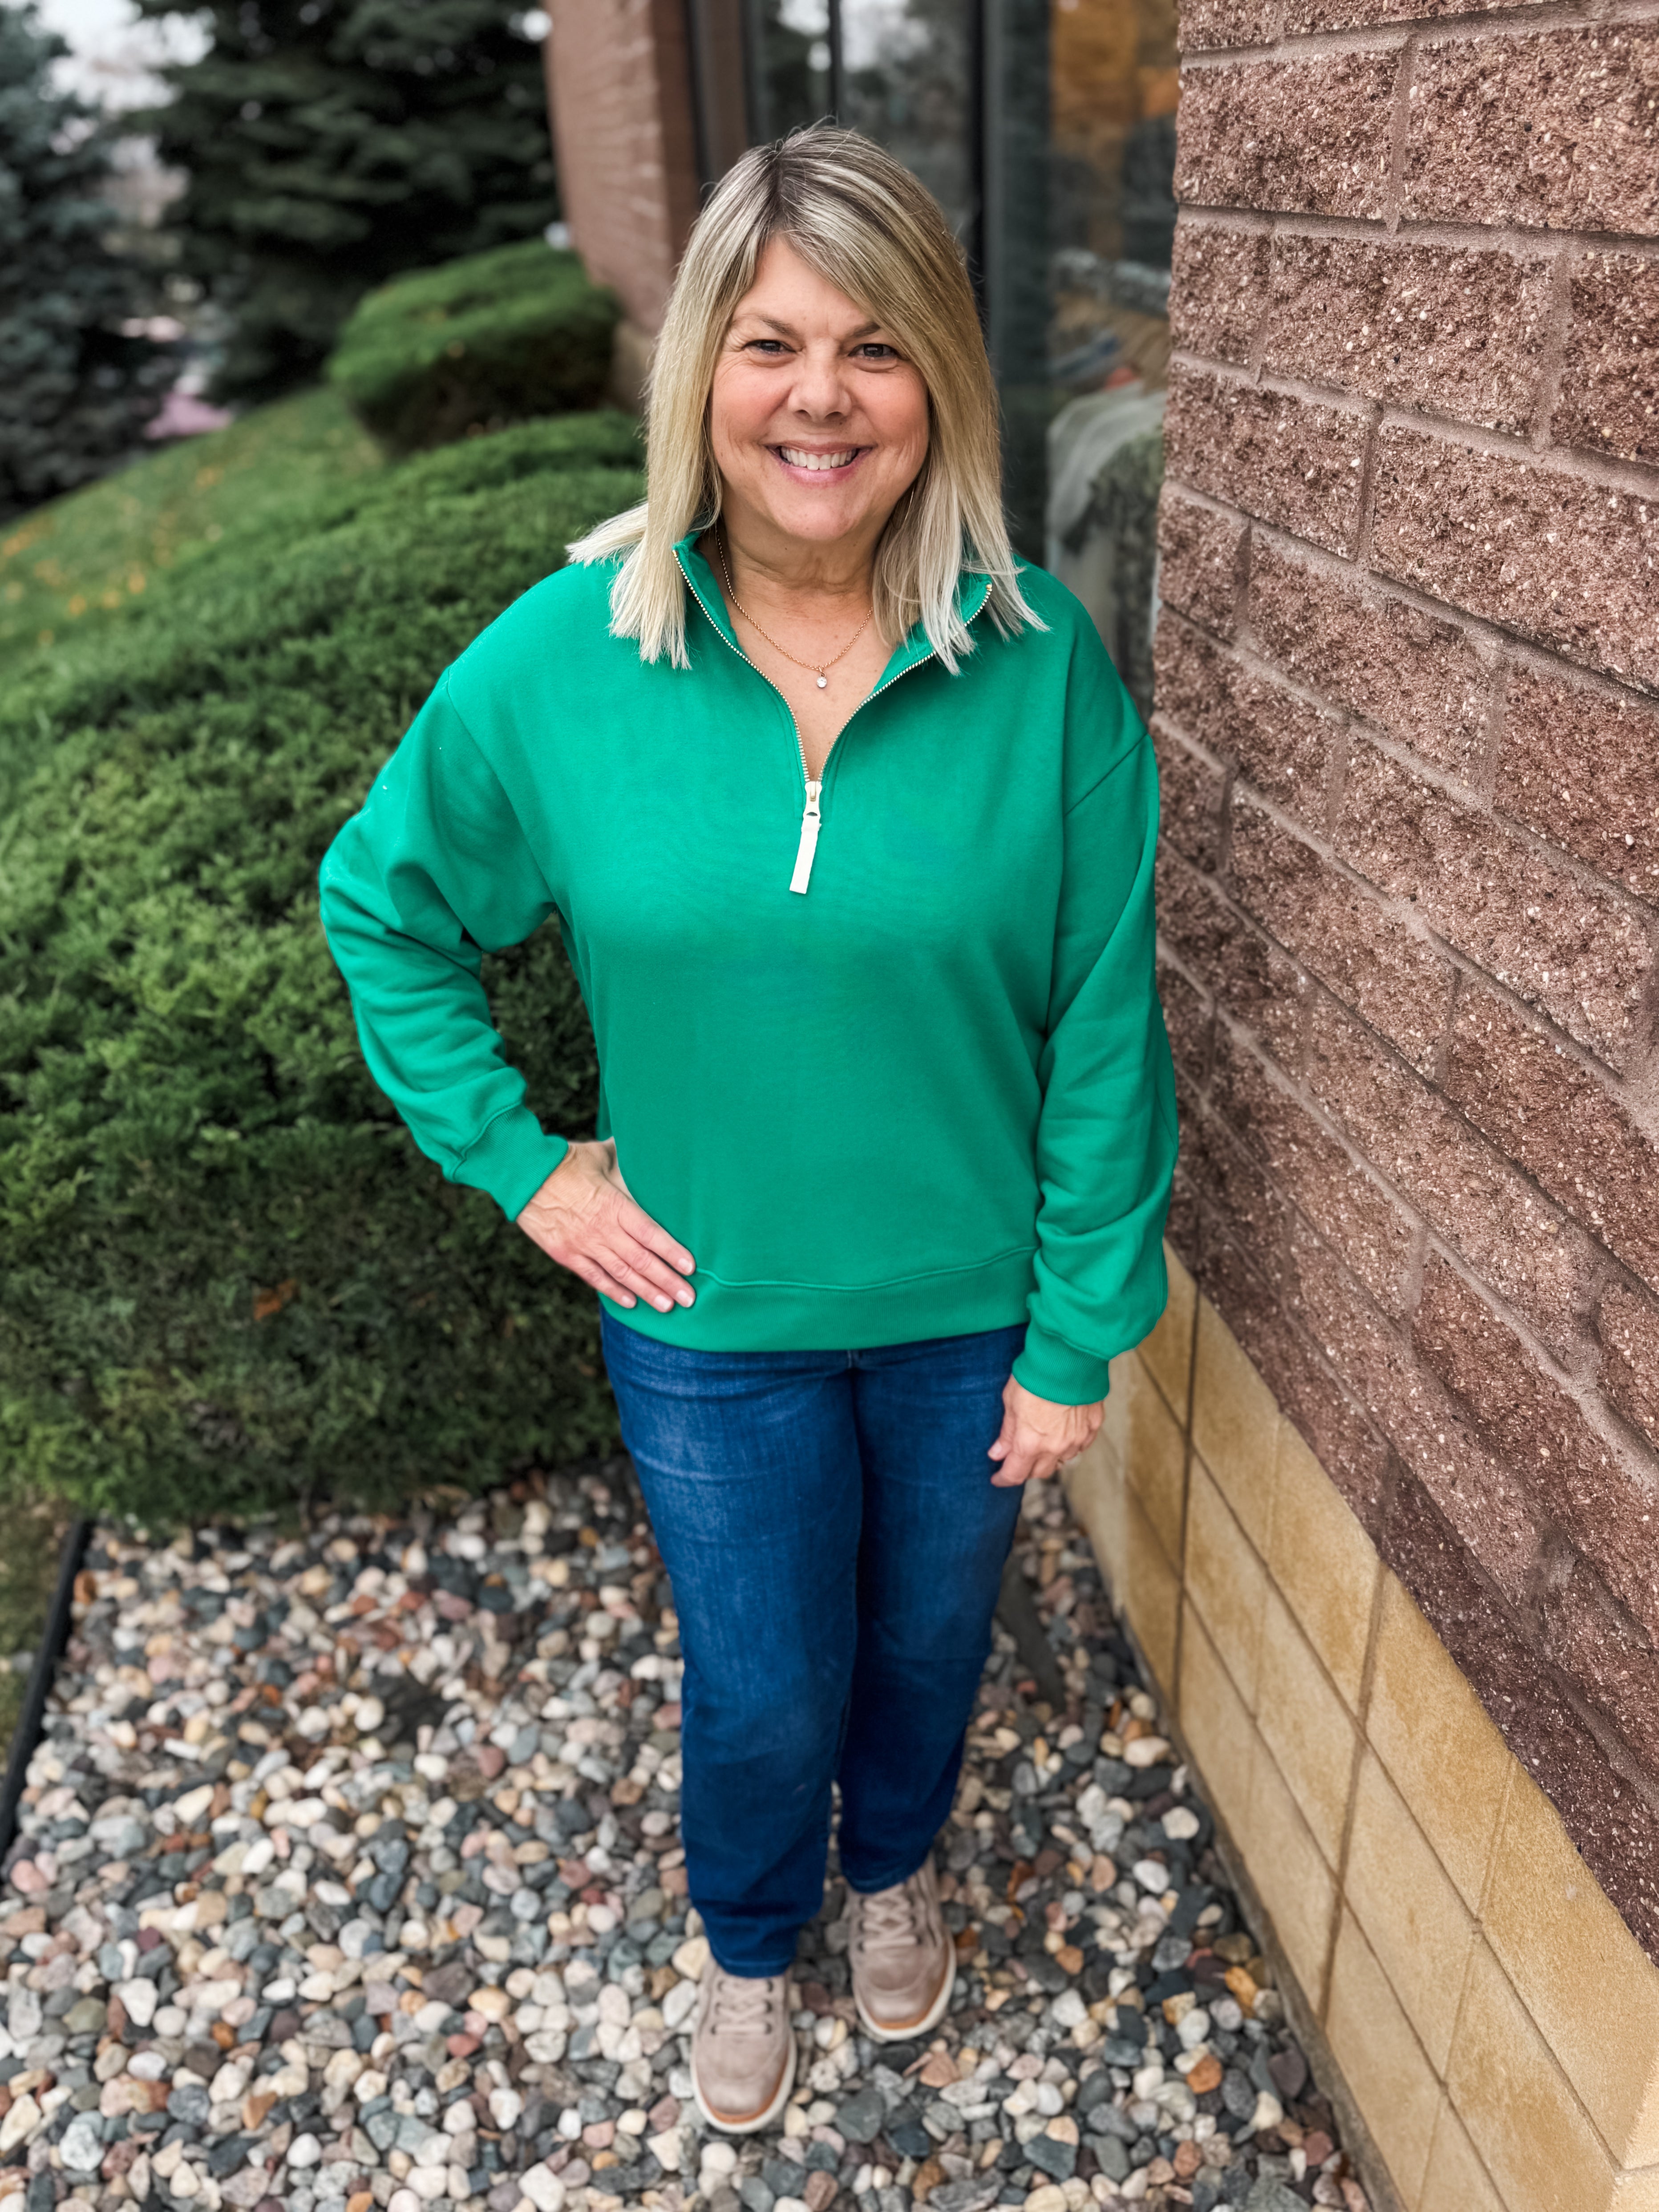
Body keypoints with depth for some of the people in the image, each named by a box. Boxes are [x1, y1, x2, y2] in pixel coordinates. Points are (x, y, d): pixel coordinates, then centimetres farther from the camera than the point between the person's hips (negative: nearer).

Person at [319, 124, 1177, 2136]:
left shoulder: (1041, 658, -16)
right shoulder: (565, 656, -13)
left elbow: (1102, 1027, -11)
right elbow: (381, 905, 1)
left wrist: (1079, 1339, -8)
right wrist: (518, 1161, -5)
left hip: (972, 1308, 1)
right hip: (714, 1315, 0)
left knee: (930, 1636, 25)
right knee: (762, 1692, 20)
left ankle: (895, 1868, 61)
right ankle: (751, 1939, 56)